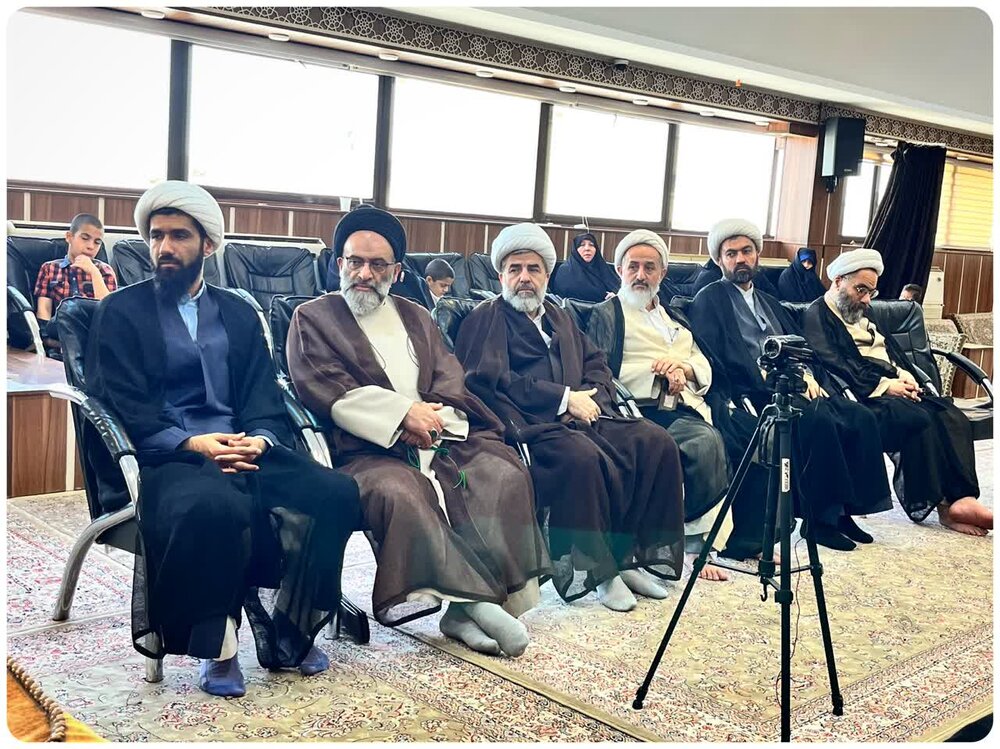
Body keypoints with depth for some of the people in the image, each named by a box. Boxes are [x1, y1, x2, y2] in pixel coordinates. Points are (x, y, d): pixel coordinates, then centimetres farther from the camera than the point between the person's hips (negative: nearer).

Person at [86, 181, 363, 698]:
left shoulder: (238, 314, 21)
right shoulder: (120, 313, 9)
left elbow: (263, 399, 13)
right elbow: (124, 410, -3)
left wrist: (259, 439, -11)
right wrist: (191, 444, -19)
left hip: (243, 450, 4)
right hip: (166, 458, -4)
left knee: (336, 493, -23)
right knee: (217, 506, -39)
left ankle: (287, 629, -5)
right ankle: (216, 645, -16)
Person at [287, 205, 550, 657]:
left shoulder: (416, 318, 26)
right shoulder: (312, 318, 12)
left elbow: (451, 376, 14)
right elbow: (323, 389, -4)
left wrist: (431, 415, -10)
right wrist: (403, 413, -13)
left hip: (435, 438, 5)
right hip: (368, 449, -4)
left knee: (505, 473, -22)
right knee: (399, 491, -37)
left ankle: (467, 606, -22)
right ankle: (474, 600, -28)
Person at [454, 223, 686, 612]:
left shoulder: (559, 317, 28)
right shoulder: (485, 319, 5)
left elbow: (596, 364, 24)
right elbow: (488, 380, -10)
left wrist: (589, 396, -2)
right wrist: (564, 399, -13)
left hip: (579, 416, 7)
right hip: (530, 423, -7)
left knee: (657, 443, -14)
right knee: (583, 457, -36)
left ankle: (624, 556, -8)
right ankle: (597, 569, -19)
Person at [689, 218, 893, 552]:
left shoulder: (769, 302, 29)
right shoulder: (709, 300, 5)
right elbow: (718, 357, -9)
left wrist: (808, 374, -2)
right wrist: (772, 381, -16)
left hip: (796, 387, 7)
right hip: (754, 394, -7)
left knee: (861, 417, -15)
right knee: (818, 420, -31)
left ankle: (845, 508, -9)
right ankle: (819, 519, -21)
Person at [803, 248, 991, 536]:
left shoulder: (863, 314, 29)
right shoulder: (818, 316, 0)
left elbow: (892, 349, 23)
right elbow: (835, 366, -13)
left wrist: (904, 374, 0)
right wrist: (885, 384, -17)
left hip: (894, 387, 9)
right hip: (863, 395, -8)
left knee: (952, 417, -16)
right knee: (919, 419, -30)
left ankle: (962, 498, -26)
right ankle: (931, 503, -20)